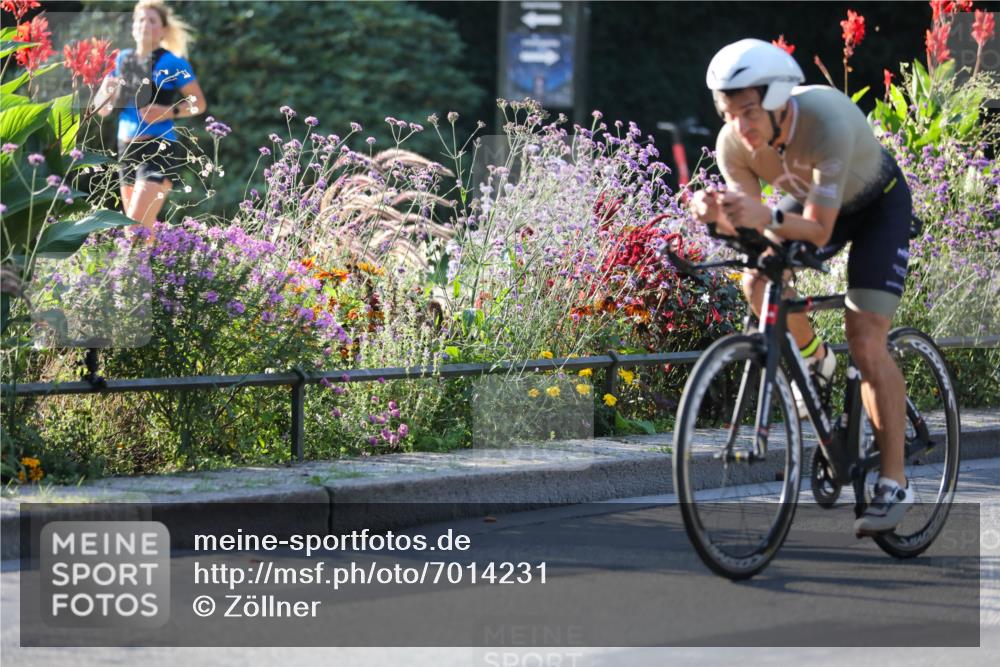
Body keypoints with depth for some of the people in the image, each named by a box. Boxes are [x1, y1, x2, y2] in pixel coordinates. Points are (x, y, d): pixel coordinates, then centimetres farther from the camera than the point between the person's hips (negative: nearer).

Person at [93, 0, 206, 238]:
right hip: (127, 148, 7)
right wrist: (108, 90, -10)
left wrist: (169, 112, -17)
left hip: (159, 149, -7)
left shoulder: (172, 63, -6)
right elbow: (101, 109, 12)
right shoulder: (123, 59, 10)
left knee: (137, 225, -18)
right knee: (144, 227, 11)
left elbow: (199, 103, -1)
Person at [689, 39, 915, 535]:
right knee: (758, 284, -21)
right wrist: (718, 216, -43)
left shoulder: (827, 121, -40)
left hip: (878, 205, -5)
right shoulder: (733, 144, -26)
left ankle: (894, 483, -9)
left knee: (866, 342, -16)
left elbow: (818, 231, -39)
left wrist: (766, 218, -57)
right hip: (809, 198, 5)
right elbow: (748, 230, -21)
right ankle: (815, 360, 11)